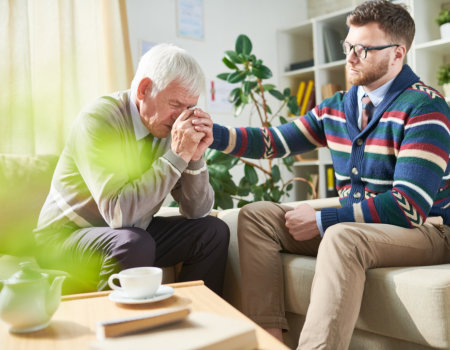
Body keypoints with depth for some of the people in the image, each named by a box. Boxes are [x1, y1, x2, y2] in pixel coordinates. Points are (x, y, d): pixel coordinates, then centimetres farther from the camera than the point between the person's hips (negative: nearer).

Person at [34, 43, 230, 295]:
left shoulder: (170, 124, -4)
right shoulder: (98, 120, -22)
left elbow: (197, 211, -3)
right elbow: (118, 212, -33)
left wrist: (196, 156, -19)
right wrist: (178, 155, -31)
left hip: (133, 234, 6)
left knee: (213, 231, -5)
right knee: (134, 243, -34)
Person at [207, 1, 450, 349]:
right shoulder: (337, 108, 7)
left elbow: (409, 205, -23)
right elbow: (274, 140, 7)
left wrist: (320, 221, -20)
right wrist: (212, 133, -9)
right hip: (352, 225, 7)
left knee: (342, 236, -38)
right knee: (256, 215, -5)